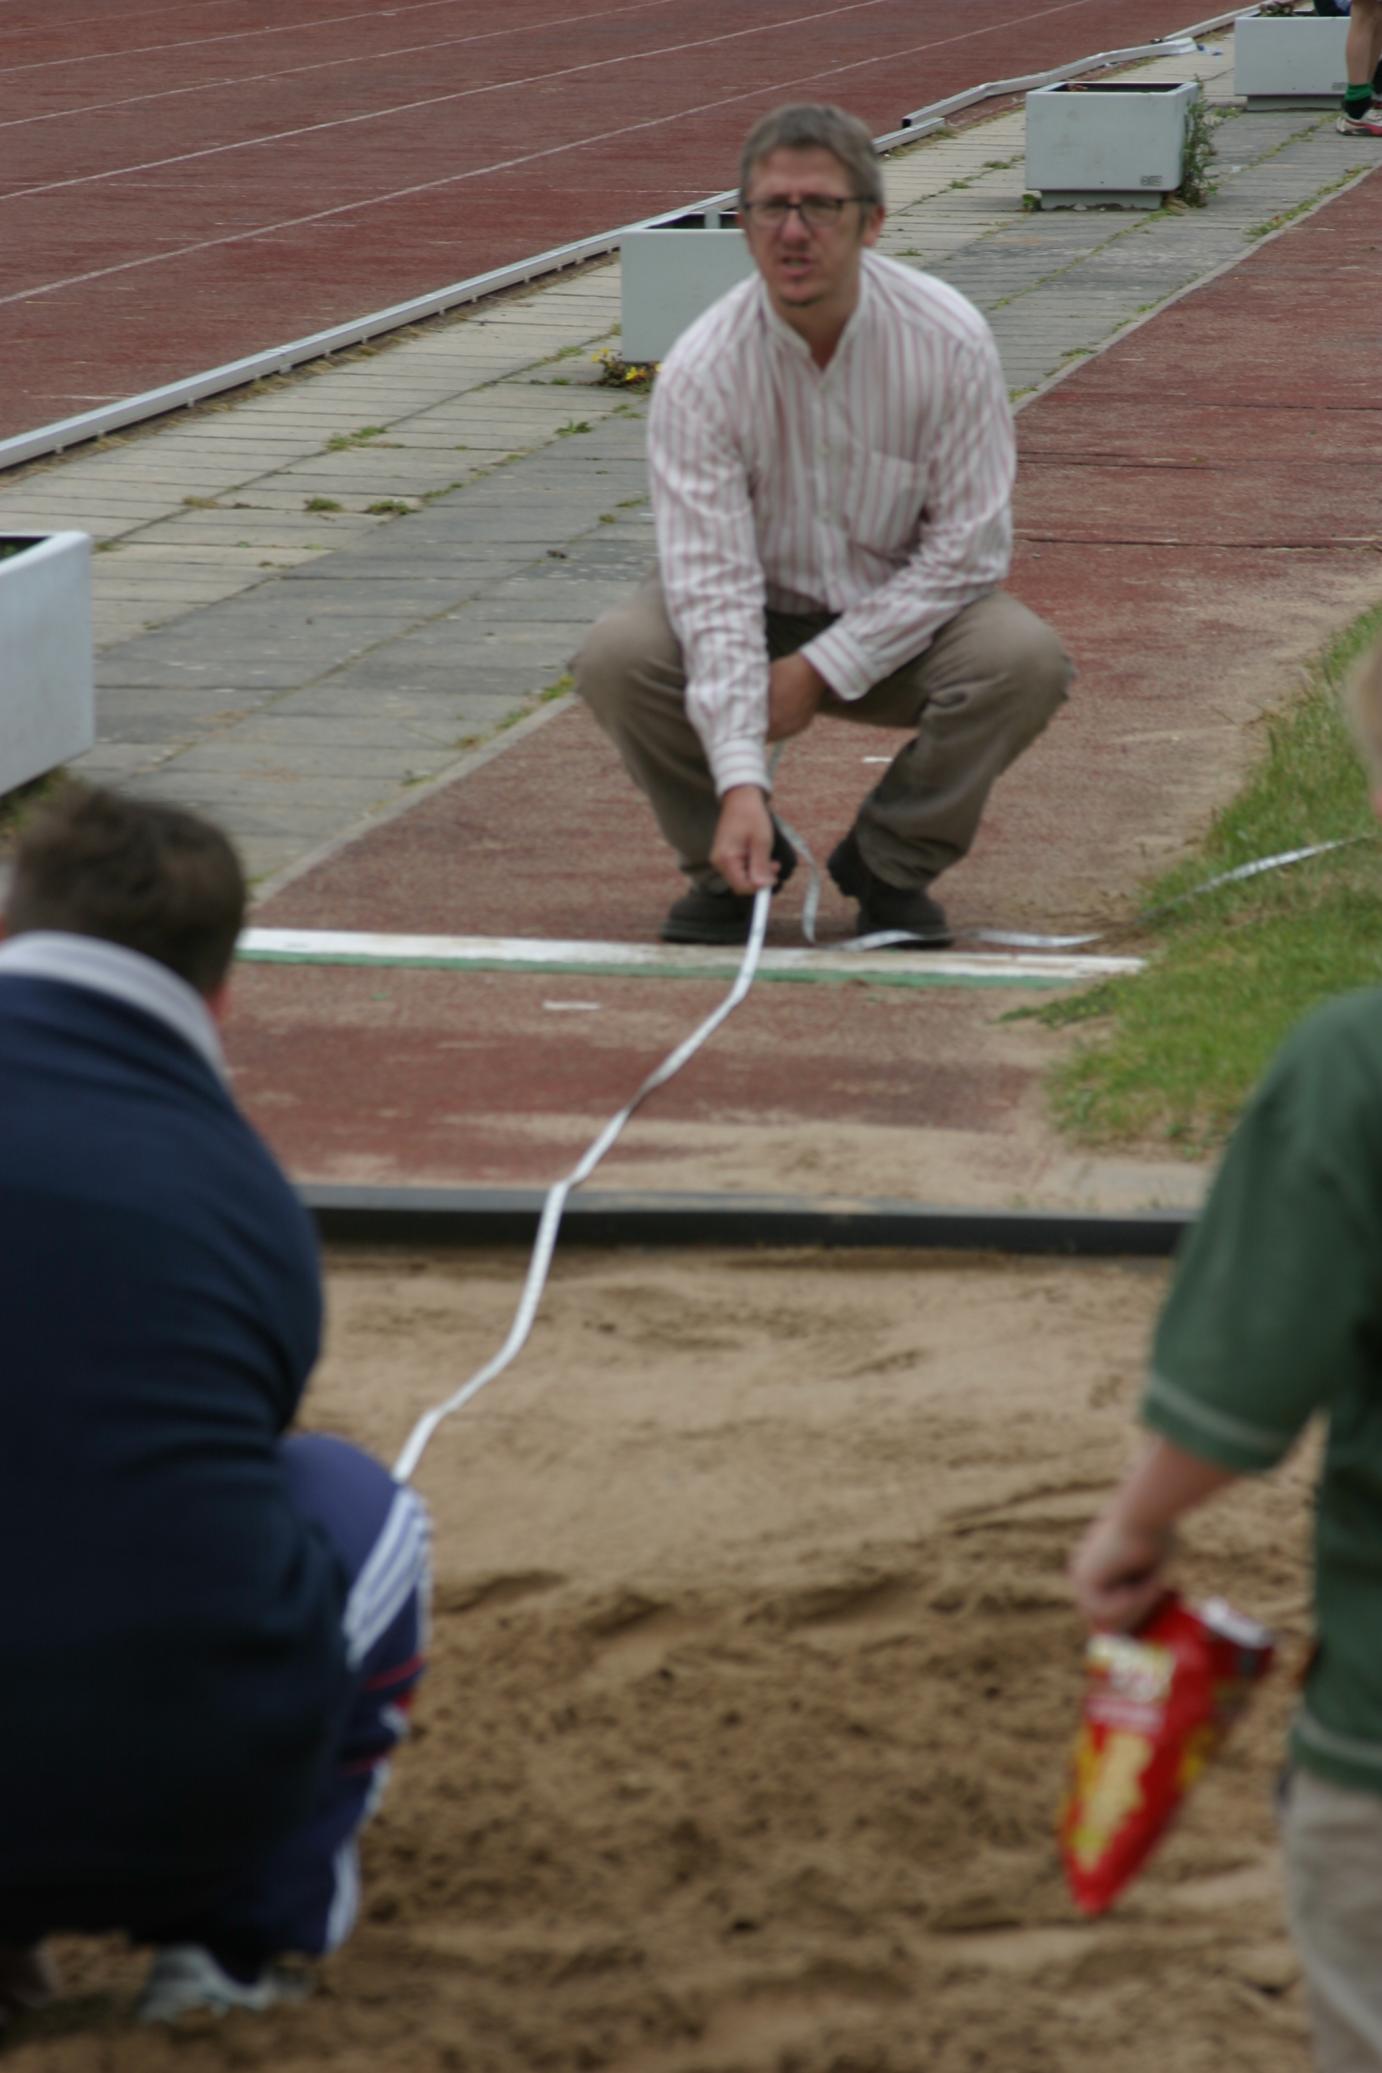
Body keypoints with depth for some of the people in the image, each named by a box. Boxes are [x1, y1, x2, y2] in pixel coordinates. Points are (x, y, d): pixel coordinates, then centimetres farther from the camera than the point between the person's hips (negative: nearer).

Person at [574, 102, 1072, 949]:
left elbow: (969, 546, -15)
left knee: (1025, 658, -30)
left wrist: (823, 670, -21)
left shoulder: (948, 340, -20)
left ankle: (890, 863, -5)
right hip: (758, 613, 0)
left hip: (900, 623, 0)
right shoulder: (702, 370, -22)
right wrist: (740, 784, -36)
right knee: (618, 656, -29)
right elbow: (713, 582, -27)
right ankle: (733, 861, -2)